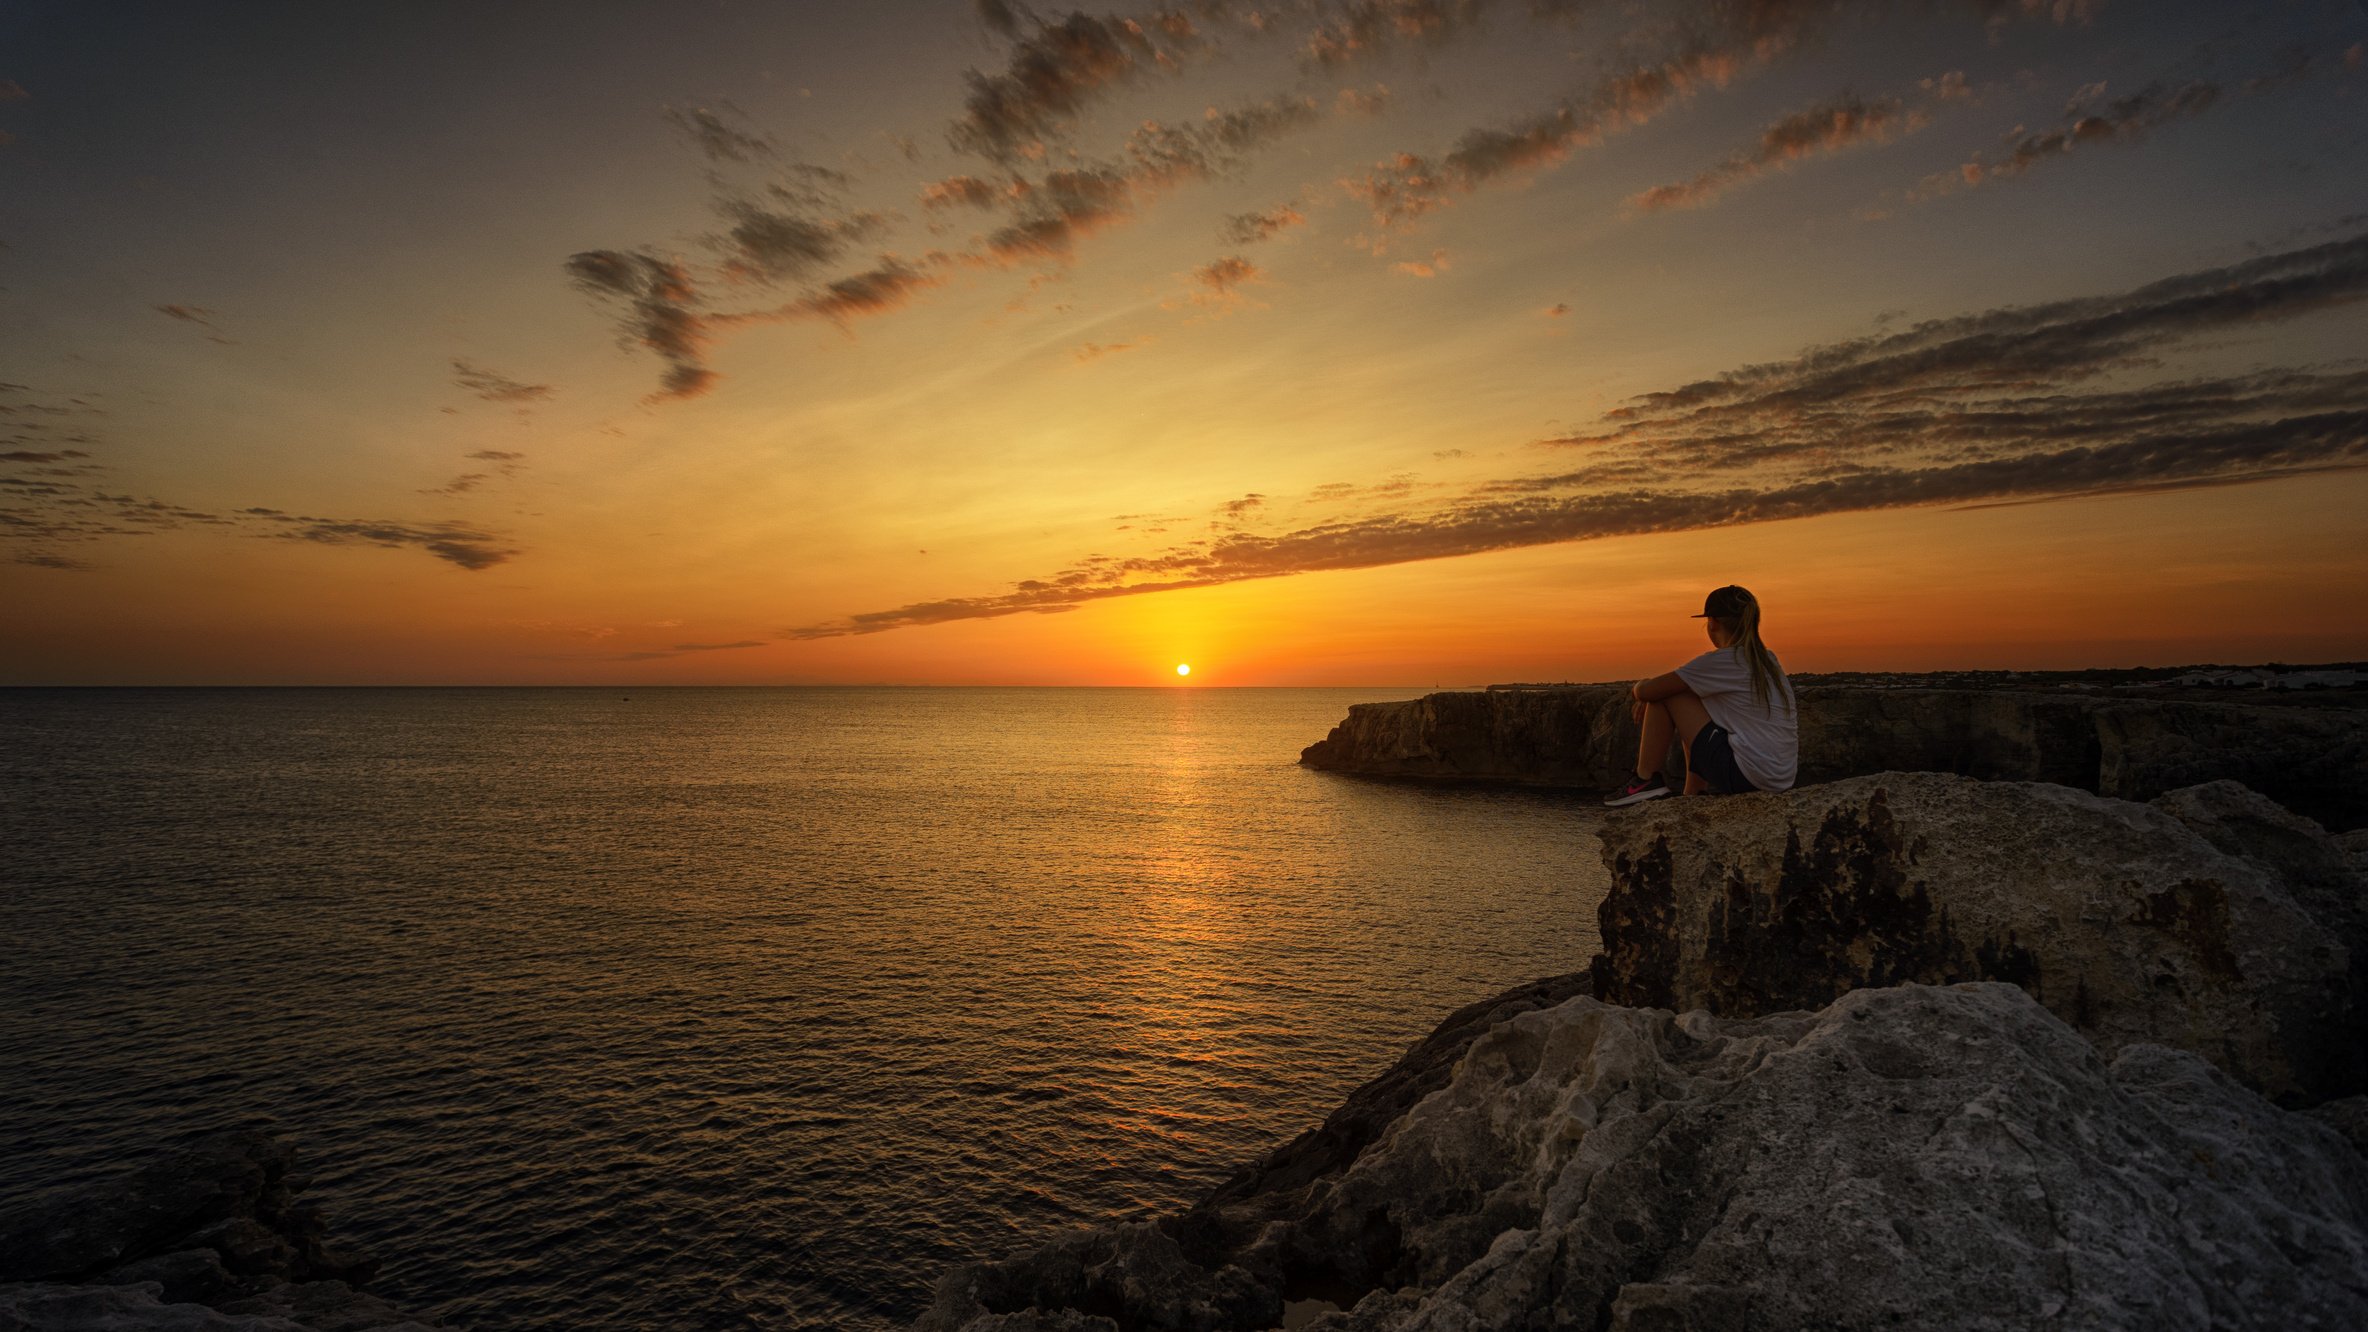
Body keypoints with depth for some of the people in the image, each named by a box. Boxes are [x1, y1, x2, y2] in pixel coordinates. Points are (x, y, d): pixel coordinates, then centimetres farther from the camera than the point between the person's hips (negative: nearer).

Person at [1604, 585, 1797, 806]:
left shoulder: (1721, 661, -12)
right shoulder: (1768, 659, 14)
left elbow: (1645, 692, -10)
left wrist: (1639, 688, 13)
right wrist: (1647, 696, 16)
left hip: (1744, 774, -9)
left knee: (1664, 696, -2)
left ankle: (1646, 780, 4)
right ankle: (1692, 796, 30)